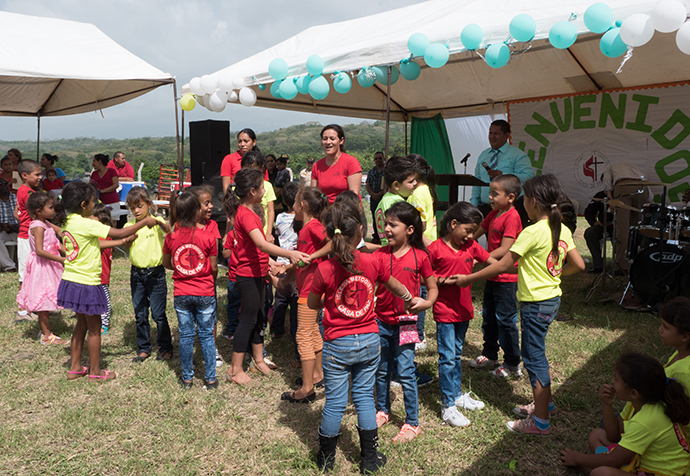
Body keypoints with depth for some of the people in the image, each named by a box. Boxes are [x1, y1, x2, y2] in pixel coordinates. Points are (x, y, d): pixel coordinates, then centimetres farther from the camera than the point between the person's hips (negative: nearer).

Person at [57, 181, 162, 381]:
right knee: (94, 328, 7)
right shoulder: (86, 224, -21)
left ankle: (75, 368, 31)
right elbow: (120, 233, -20)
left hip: (71, 281, 9)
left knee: (82, 323, 22)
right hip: (86, 284, -8)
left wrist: (121, 242, 9)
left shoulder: (68, 222, 5)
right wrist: (145, 222, -9)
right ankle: (95, 372, 20)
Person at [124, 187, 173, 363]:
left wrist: (160, 222, -42)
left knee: (158, 314, 2)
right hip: (136, 274, 4)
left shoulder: (156, 222, -4)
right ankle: (144, 348, 25)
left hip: (155, 273, -4)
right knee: (140, 314, 12)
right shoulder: (129, 225, 7)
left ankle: (165, 348, 17)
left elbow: (170, 231, -24)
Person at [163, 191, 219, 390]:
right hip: (205, 294, -2)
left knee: (186, 335, 12)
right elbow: (214, 268, -4)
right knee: (206, 335, 9)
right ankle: (210, 378, 17)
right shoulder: (208, 238, -12)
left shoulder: (171, 237, -5)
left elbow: (166, 263, 9)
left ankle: (186, 378, 22)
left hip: (181, 295, 2)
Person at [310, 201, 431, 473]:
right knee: (364, 396, 15)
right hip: (369, 341, 2)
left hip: (337, 346, -2)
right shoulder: (373, 262, -7)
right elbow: (395, 286, 12)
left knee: (335, 401, 9)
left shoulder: (325, 270, -15)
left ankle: (326, 459, 28)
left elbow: (312, 305, -1)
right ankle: (370, 458, 25)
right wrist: (411, 302, 30)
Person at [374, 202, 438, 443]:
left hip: (405, 323, -3)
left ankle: (412, 423, 15)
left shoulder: (419, 256, -6)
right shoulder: (380, 255, -1)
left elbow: (433, 288, 2)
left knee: (405, 373, 0)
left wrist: (425, 303, -15)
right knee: (382, 371, 15)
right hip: (381, 321, 3)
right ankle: (383, 410, 36)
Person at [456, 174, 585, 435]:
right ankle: (545, 403, 37)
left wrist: (468, 278, -12)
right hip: (553, 298, 8)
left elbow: (503, 265, -19)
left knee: (534, 357, 2)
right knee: (536, 353, 22)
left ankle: (540, 421, 12)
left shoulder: (533, 232, -20)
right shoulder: (562, 230, 3)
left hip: (535, 303, -8)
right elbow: (579, 265, 7)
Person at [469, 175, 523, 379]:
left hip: (506, 278, -9)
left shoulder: (512, 217, -19)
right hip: (492, 275, 9)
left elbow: (504, 250, -25)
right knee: (489, 316, 18)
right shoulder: (494, 214, 8)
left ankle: (513, 364, 13)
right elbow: (476, 233, 18)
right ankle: (490, 355, 33)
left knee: (506, 319, 0)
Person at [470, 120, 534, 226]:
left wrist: (503, 175, -23)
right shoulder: (483, 156, 19)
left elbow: (529, 176, -14)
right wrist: (474, 205, 11)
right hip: (485, 208, 4)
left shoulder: (518, 155, 0)